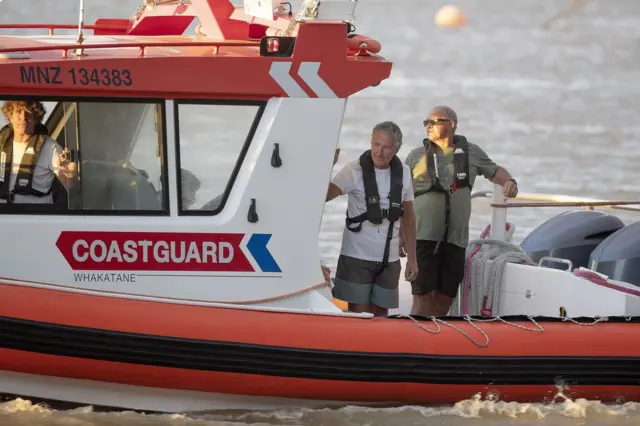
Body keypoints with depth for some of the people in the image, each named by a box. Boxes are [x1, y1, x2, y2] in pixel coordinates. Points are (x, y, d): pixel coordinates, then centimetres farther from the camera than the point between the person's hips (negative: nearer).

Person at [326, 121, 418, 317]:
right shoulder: (355, 170, -8)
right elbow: (325, 193, -24)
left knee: (380, 317, 7)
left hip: (388, 260, 4)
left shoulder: (402, 172, 5)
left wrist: (411, 258, 12)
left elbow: (408, 217, 14)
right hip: (357, 257, -4)